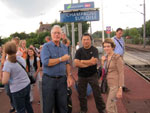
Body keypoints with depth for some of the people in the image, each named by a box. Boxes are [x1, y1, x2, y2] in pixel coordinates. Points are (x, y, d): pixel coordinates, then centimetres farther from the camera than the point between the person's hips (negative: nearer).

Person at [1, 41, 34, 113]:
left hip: (17, 90, -6)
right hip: (27, 85, 6)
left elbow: (4, 81, -19)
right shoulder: (21, 58, -1)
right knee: (27, 103, 26)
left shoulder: (7, 64, -18)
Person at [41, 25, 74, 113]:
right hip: (49, 79, -4)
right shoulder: (46, 46, -6)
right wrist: (61, 59, -13)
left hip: (62, 79, 4)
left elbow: (67, 63, 12)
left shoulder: (64, 47, 9)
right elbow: (46, 62, -20)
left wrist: (69, 76, -1)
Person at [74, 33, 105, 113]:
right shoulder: (79, 51, 0)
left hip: (92, 75, -2)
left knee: (97, 93, 5)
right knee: (81, 94, 13)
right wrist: (89, 63, -16)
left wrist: (82, 61, -12)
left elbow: (94, 61, -20)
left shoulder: (94, 50, -5)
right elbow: (76, 63, -14)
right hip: (82, 75, 2)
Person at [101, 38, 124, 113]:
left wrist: (120, 89, -19)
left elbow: (121, 73, -16)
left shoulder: (117, 57, -16)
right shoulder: (106, 57, 7)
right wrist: (102, 62, -2)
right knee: (112, 105, 20)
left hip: (116, 85, -8)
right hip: (110, 84, 8)